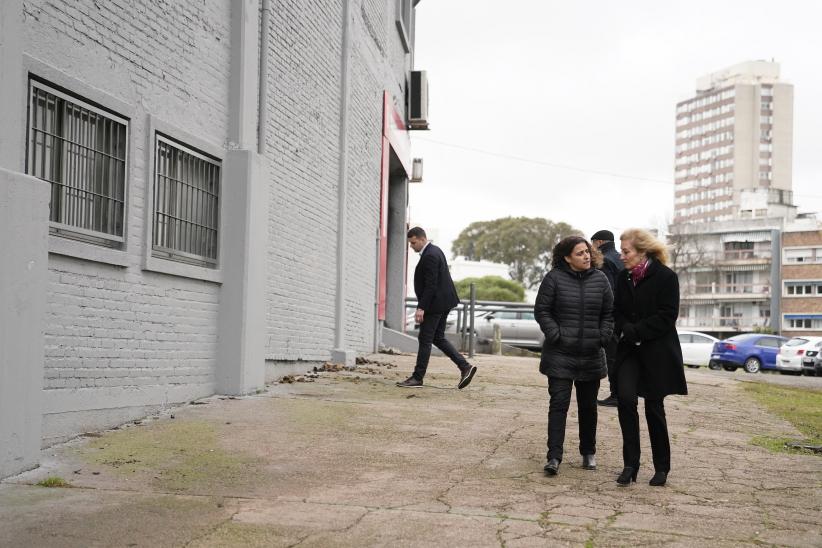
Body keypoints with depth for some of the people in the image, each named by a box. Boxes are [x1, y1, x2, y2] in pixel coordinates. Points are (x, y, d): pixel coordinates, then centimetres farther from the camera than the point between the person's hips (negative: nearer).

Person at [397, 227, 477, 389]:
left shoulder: (430, 256, -18)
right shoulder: (434, 251, 14)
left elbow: (431, 286, -23)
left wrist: (421, 308, -24)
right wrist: (423, 306, 22)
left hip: (435, 303, -10)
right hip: (443, 303, 11)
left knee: (425, 339, -3)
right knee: (438, 338, 14)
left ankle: (417, 378, 3)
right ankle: (465, 366, 9)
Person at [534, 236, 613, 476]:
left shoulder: (600, 279, 5)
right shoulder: (554, 278, -5)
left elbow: (609, 313, 10)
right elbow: (541, 311, -2)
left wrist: (602, 337, -3)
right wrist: (555, 335, -11)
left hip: (591, 355, 3)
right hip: (560, 355, -3)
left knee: (588, 406, 13)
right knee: (558, 404, -7)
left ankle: (588, 453, 26)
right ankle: (554, 457, -7)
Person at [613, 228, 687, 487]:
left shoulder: (666, 277, -10)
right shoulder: (623, 278, 7)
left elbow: (667, 316, -14)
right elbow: (617, 311, 10)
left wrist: (636, 331, -16)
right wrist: (626, 330, -10)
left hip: (657, 351, -4)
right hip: (630, 349, 4)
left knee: (654, 407, 2)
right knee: (625, 398, -14)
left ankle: (662, 467, 18)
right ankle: (630, 463, -6)